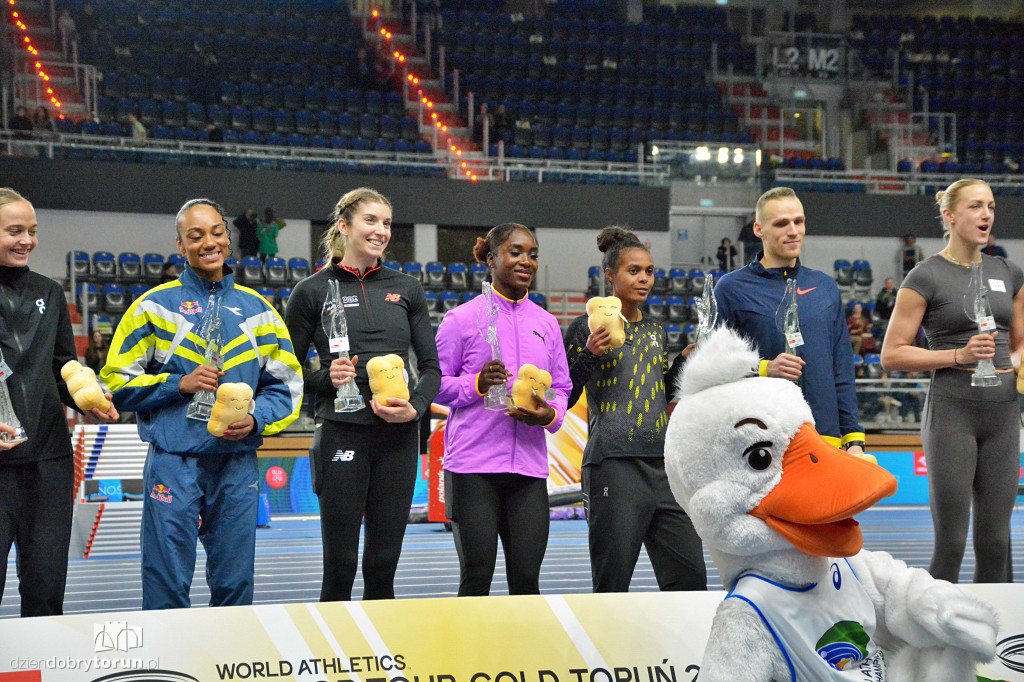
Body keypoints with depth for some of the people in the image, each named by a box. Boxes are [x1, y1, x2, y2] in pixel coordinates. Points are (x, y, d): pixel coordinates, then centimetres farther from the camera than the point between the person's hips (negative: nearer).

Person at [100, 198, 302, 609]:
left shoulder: (257, 310, 12)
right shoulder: (155, 307, 4)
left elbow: (286, 384, 13)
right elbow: (116, 382, 2)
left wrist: (256, 420, -6)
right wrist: (179, 385, -11)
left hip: (237, 463, 3)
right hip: (173, 462, -3)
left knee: (235, 584, 7)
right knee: (167, 584, -3)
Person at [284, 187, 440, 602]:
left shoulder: (406, 289, 12)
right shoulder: (313, 292, 2)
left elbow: (431, 366, 12)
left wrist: (415, 407, -7)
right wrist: (326, 378, -14)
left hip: (397, 437, 3)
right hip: (341, 434, -3)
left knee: (383, 565, 5)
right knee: (340, 565, -2)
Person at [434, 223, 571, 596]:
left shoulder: (546, 323, 14)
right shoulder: (461, 319, 0)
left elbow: (562, 387, 17)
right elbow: (436, 384, 0)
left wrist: (549, 414, -4)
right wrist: (478, 384, -17)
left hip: (529, 466, 4)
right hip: (473, 465, -4)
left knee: (526, 577, 2)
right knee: (476, 576, -2)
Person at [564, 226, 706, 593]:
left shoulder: (656, 330, 17)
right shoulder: (587, 327, -1)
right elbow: (563, 399, -4)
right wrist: (589, 354, -17)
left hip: (664, 464, 6)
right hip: (613, 464, -6)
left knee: (690, 574, 2)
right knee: (612, 583, -2)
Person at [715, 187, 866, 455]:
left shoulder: (825, 287, 15)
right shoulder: (732, 288, 2)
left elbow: (842, 372, 15)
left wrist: (854, 437, 9)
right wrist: (764, 369, -16)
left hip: (826, 435, 4)